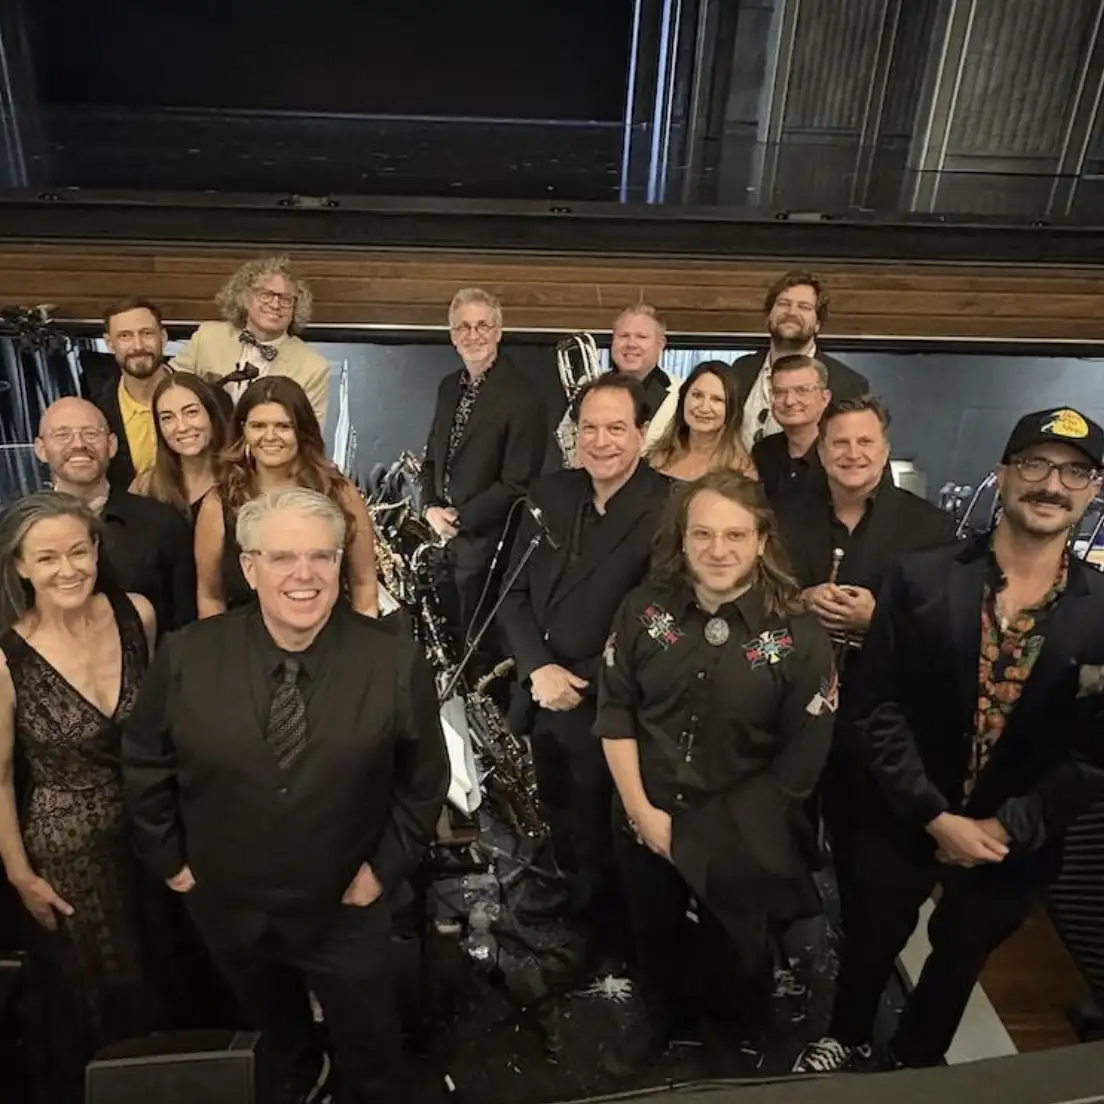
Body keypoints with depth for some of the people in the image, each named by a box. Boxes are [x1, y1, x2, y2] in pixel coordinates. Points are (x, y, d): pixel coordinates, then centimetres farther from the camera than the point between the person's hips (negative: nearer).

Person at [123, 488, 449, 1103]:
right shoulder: (186, 658, -17)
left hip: (344, 908, -2)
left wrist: (386, 867, -9)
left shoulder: (396, 662, -21)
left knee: (368, 1053, 21)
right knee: (273, 1035, 31)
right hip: (227, 905, 3)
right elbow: (146, 765, -1)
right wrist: (169, 858, 1)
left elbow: (425, 780, -7)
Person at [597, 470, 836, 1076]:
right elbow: (614, 709, -4)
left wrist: (709, 825, -10)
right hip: (646, 817, 2)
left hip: (741, 834, -2)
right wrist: (640, 807, -10)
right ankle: (657, 1008, 59)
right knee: (654, 934, 27)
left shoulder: (800, 636, -19)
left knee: (734, 951, 23)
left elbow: (801, 758, -14)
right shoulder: (645, 607, -11)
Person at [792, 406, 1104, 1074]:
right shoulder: (921, 579, -13)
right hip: (905, 818, -1)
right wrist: (936, 817, -17)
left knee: (961, 954, 24)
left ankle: (916, 1059, 53)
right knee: (872, 939, 19)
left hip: (1015, 838, 2)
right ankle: (847, 1039, 49)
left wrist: (1005, 828, -15)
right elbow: (880, 709, -13)